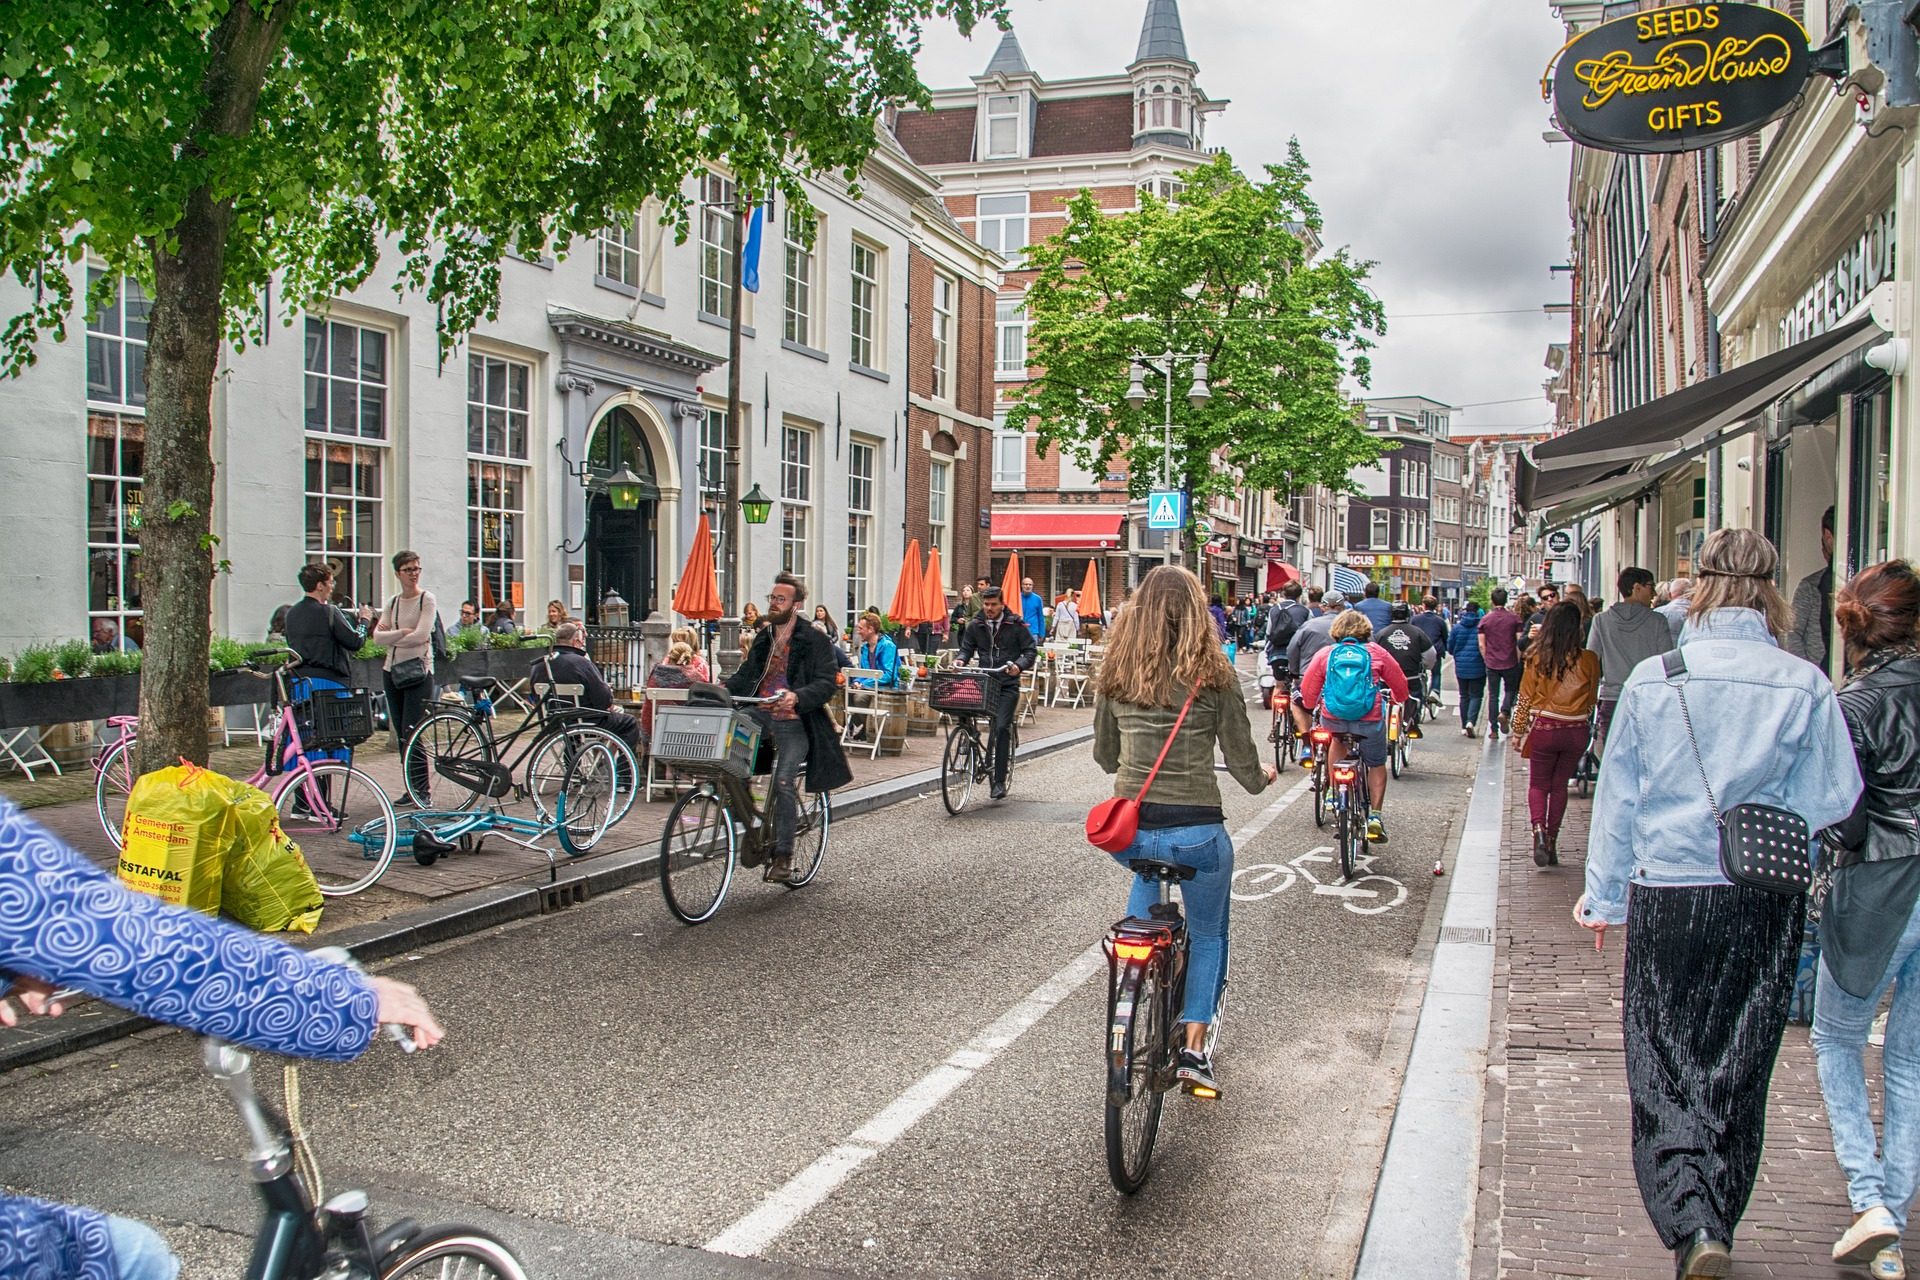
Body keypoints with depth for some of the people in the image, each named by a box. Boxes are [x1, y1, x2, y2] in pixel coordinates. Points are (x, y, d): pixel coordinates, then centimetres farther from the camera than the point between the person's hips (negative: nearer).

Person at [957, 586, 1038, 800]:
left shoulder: (1016, 625, -1)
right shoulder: (975, 626, 8)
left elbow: (1031, 650, 0)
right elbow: (966, 648, 14)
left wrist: (1019, 665, -19)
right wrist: (961, 660, -9)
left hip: (1007, 685, -4)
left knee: (1002, 728, -14)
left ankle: (999, 781, -8)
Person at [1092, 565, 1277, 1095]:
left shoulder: (1115, 674, 3)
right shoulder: (1213, 675, -5)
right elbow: (1242, 763, 0)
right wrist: (1263, 776, 23)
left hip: (1128, 830, 3)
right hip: (1196, 830, -3)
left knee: (1147, 869, 39)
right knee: (1208, 935, 22)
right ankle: (1193, 1048, 18)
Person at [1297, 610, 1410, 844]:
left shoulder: (1324, 655, 5)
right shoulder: (1376, 653, 5)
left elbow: (1307, 692, 6)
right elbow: (1400, 687, 12)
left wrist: (1311, 705, 27)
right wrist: (1395, 698, 33)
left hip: (1333, 719, 1)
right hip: (1370, 720, -1)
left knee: (1338, 741, 35)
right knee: (1377, 764, 20)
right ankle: (1376, 815, 11)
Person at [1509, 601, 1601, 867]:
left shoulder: (1538, 657, -9)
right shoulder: (1588, 659, -8)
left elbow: (1526, 698, -3)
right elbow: (1592, 700, 3)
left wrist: (1518, 731, 6)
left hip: (1543, 728, -1)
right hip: (1576, 732, 1)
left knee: (1538, 785, 12)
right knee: (1560, 786, 15)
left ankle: (1539, 831, -12)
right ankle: (1552, 843, 15)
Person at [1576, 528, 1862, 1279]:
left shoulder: (1651, 679, -6)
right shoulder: (1803, 685, -8)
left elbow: (1617, 796, 0)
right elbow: (1834, 801, -3)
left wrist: (1605, 896, 11)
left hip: (1666, 898, -1)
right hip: (1765, 906, 1)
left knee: (1664, 1070, 7)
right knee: (1737, 1071, 15)